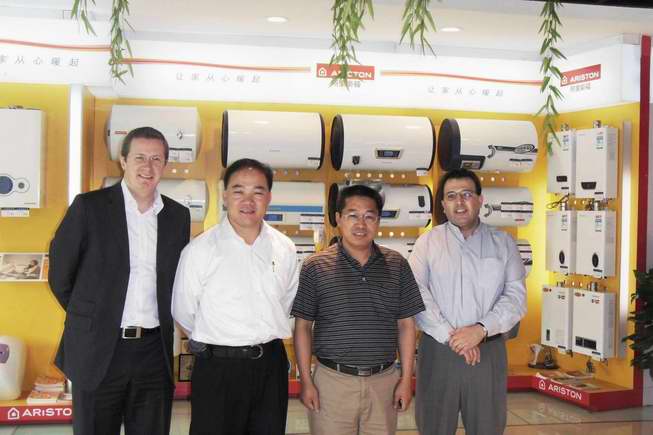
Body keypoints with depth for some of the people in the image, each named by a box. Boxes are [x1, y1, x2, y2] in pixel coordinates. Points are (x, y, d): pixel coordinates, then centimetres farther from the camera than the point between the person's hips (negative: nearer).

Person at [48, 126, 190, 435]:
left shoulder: (178, 216, 7)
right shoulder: (89, 206, -4)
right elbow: (60, 273, 2)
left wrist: (163, 322, 11)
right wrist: (88, 317, 8)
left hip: (155, 351, 3)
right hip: (97, 350, -3)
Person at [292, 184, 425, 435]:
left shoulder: (397, 265, 3)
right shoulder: (315, 267, -3)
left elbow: (406, 325, 6)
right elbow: (303, 326, 0)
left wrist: (406, 379, 2)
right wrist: (306, 382, -3)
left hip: (384, 382, 2)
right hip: (332, 381, -2)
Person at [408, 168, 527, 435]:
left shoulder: (503, 243, 7)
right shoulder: (427, 242, 4)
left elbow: (516, 297, -1)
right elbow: (417, 296, -7)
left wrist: (481, 329, -15)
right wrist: (451, 336, -15)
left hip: (488, 351, 1)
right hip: (438, 349, -1)